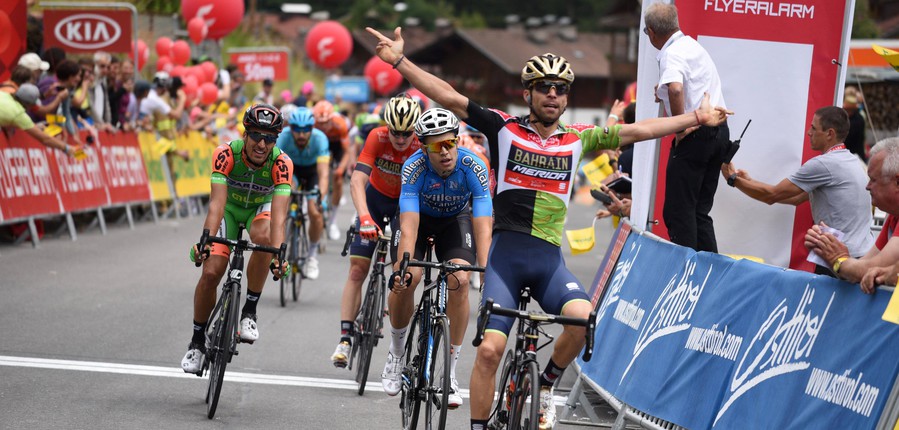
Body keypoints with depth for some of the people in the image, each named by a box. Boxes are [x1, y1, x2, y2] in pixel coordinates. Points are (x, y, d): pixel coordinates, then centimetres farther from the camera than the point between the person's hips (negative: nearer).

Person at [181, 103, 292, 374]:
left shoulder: (281, 163, -32)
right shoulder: (227, 154, -32)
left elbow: (279, 215, -41)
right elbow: (217, 202, -41)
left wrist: (279, 255, -56)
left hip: (261, 207, 0)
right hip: (230, 206, 0)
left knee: (264, 237, -35)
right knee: (211, 272, -13)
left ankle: (249, 312, -18)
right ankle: (197, 341, 10)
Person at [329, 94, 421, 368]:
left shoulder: (422, 147, -27)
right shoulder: (377, 138, -27)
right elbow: (357, 181, -35)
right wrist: (364, 217, -50)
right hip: (375, 199, 0)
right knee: (357, 269, -8)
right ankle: (345, 337, -7)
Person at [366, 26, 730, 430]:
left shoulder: (578, 139, 11)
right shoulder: (504, 128, 3)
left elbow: (638, 130, 13)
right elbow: (448, 97, -3)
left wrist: (696, 118, 13)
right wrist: (399, 60, -10)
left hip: (549, 259, 2)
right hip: (505, 255, -2)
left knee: (583, 317, -24)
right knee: (490, 348, -11)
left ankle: (545, 386, 3)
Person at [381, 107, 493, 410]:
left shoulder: (473, 167, -32)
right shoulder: (414, 168, -33)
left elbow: (483, 225, -38)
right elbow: (409, 226, -41)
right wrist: (403, 267, -55)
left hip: (456, 219, 0)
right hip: (420, 217, 0)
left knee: (459, 281, -22)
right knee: (405, 280, -22)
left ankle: (450, 371, -10)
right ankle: (397, 349, 7)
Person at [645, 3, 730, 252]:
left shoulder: (672, 54, -13)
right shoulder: (692, 45, 16)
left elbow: (675, 88, -34)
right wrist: (665, 96, 37)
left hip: (695, 135, -9)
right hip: (719, 130, 9)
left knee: (678, 211, -3)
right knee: (700, 211, 13)